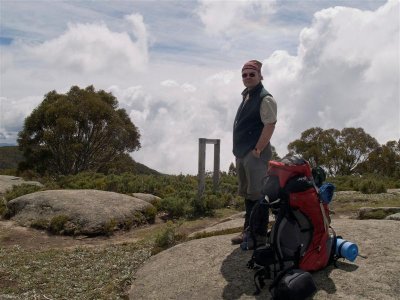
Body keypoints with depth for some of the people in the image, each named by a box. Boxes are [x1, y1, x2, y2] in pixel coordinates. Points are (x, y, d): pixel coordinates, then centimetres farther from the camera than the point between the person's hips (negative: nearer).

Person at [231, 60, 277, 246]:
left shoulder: (265, 99, -9)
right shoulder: (246, 97, 18)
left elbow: (270, 125, -17)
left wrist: (257, 150, -19)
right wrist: (238, 149, 16)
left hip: (255, 154, -9)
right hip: (242, 154, 9)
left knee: (257, 195, -5)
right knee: (247, 194, 14)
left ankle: (260, 234, 5)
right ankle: (249, 230, 25)